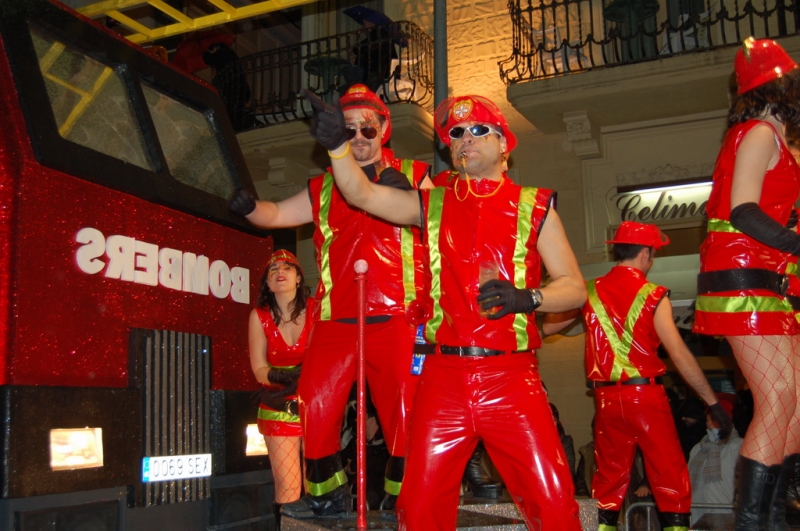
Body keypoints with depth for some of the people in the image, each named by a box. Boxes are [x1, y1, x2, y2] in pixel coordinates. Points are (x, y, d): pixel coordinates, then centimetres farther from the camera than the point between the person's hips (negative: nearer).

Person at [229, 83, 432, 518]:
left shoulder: (411, 175, 11)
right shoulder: (324, 189, 18)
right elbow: (276, 214, 13)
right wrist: (249, 206, -10)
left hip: (395, 320, -2)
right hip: (336, 321, 3)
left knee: (405, 413, -1)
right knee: (314, 408, 0)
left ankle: (402, 497, 20)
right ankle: (327, 494, 21)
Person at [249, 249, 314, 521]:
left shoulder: (316, 310, -4)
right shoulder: (259, 316, 0)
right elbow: (259, 370, -1)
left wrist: (296, 382, -18)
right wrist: (286, 377, -20)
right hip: (279, 411, 1)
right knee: (287, 488, -5)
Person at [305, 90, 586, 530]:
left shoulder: (534, 206, 7)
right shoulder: (432, 205, 13)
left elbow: (574, 287, 4)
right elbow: (361, 193, 3)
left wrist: (527, 298, -15)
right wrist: (336, 143, -14)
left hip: (511, 378, -1)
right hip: (443, 377, 2)